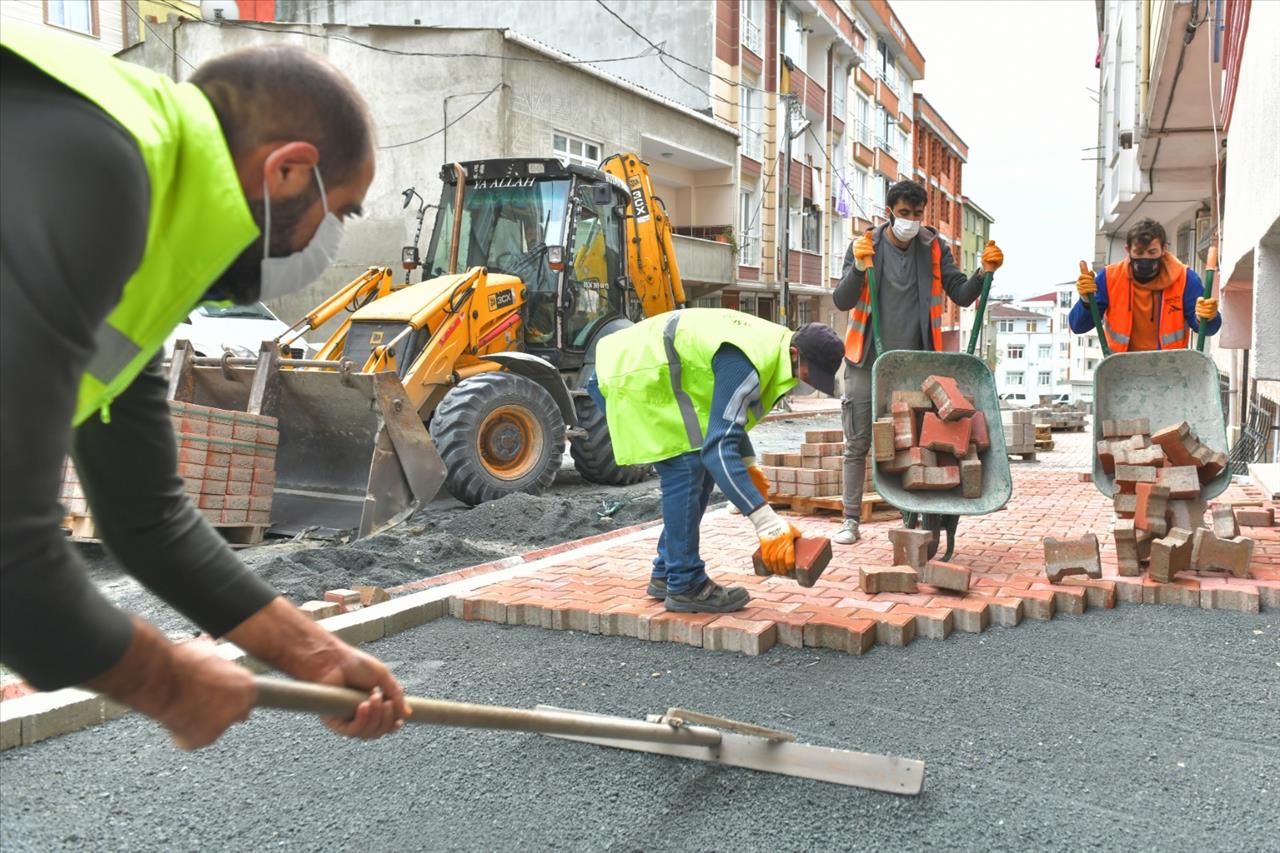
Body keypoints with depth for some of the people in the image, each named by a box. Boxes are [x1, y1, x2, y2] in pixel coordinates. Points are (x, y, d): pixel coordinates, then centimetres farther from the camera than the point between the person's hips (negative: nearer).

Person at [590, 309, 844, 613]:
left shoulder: (772, 341, 1)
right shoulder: (744, 365, -30)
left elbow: (725, 414, 19)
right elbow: (718, 448, -37)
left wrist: (749, 463, 16)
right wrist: (766, 520, -41)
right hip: (636, 377, -10)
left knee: (701, 471, 8)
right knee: (686, 469, -17)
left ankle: (666, 574, 17)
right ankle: (685, 586, -8)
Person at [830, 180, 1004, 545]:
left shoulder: (934, 248, 4)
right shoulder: (863, 245, -1)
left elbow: (962, 295, 4)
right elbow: (841, 302, -8)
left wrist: (984, 272, -15)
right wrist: (859, 267, -25)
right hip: (867, 363, -1)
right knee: (857, 445, 3)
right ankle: (851, 521, 11)